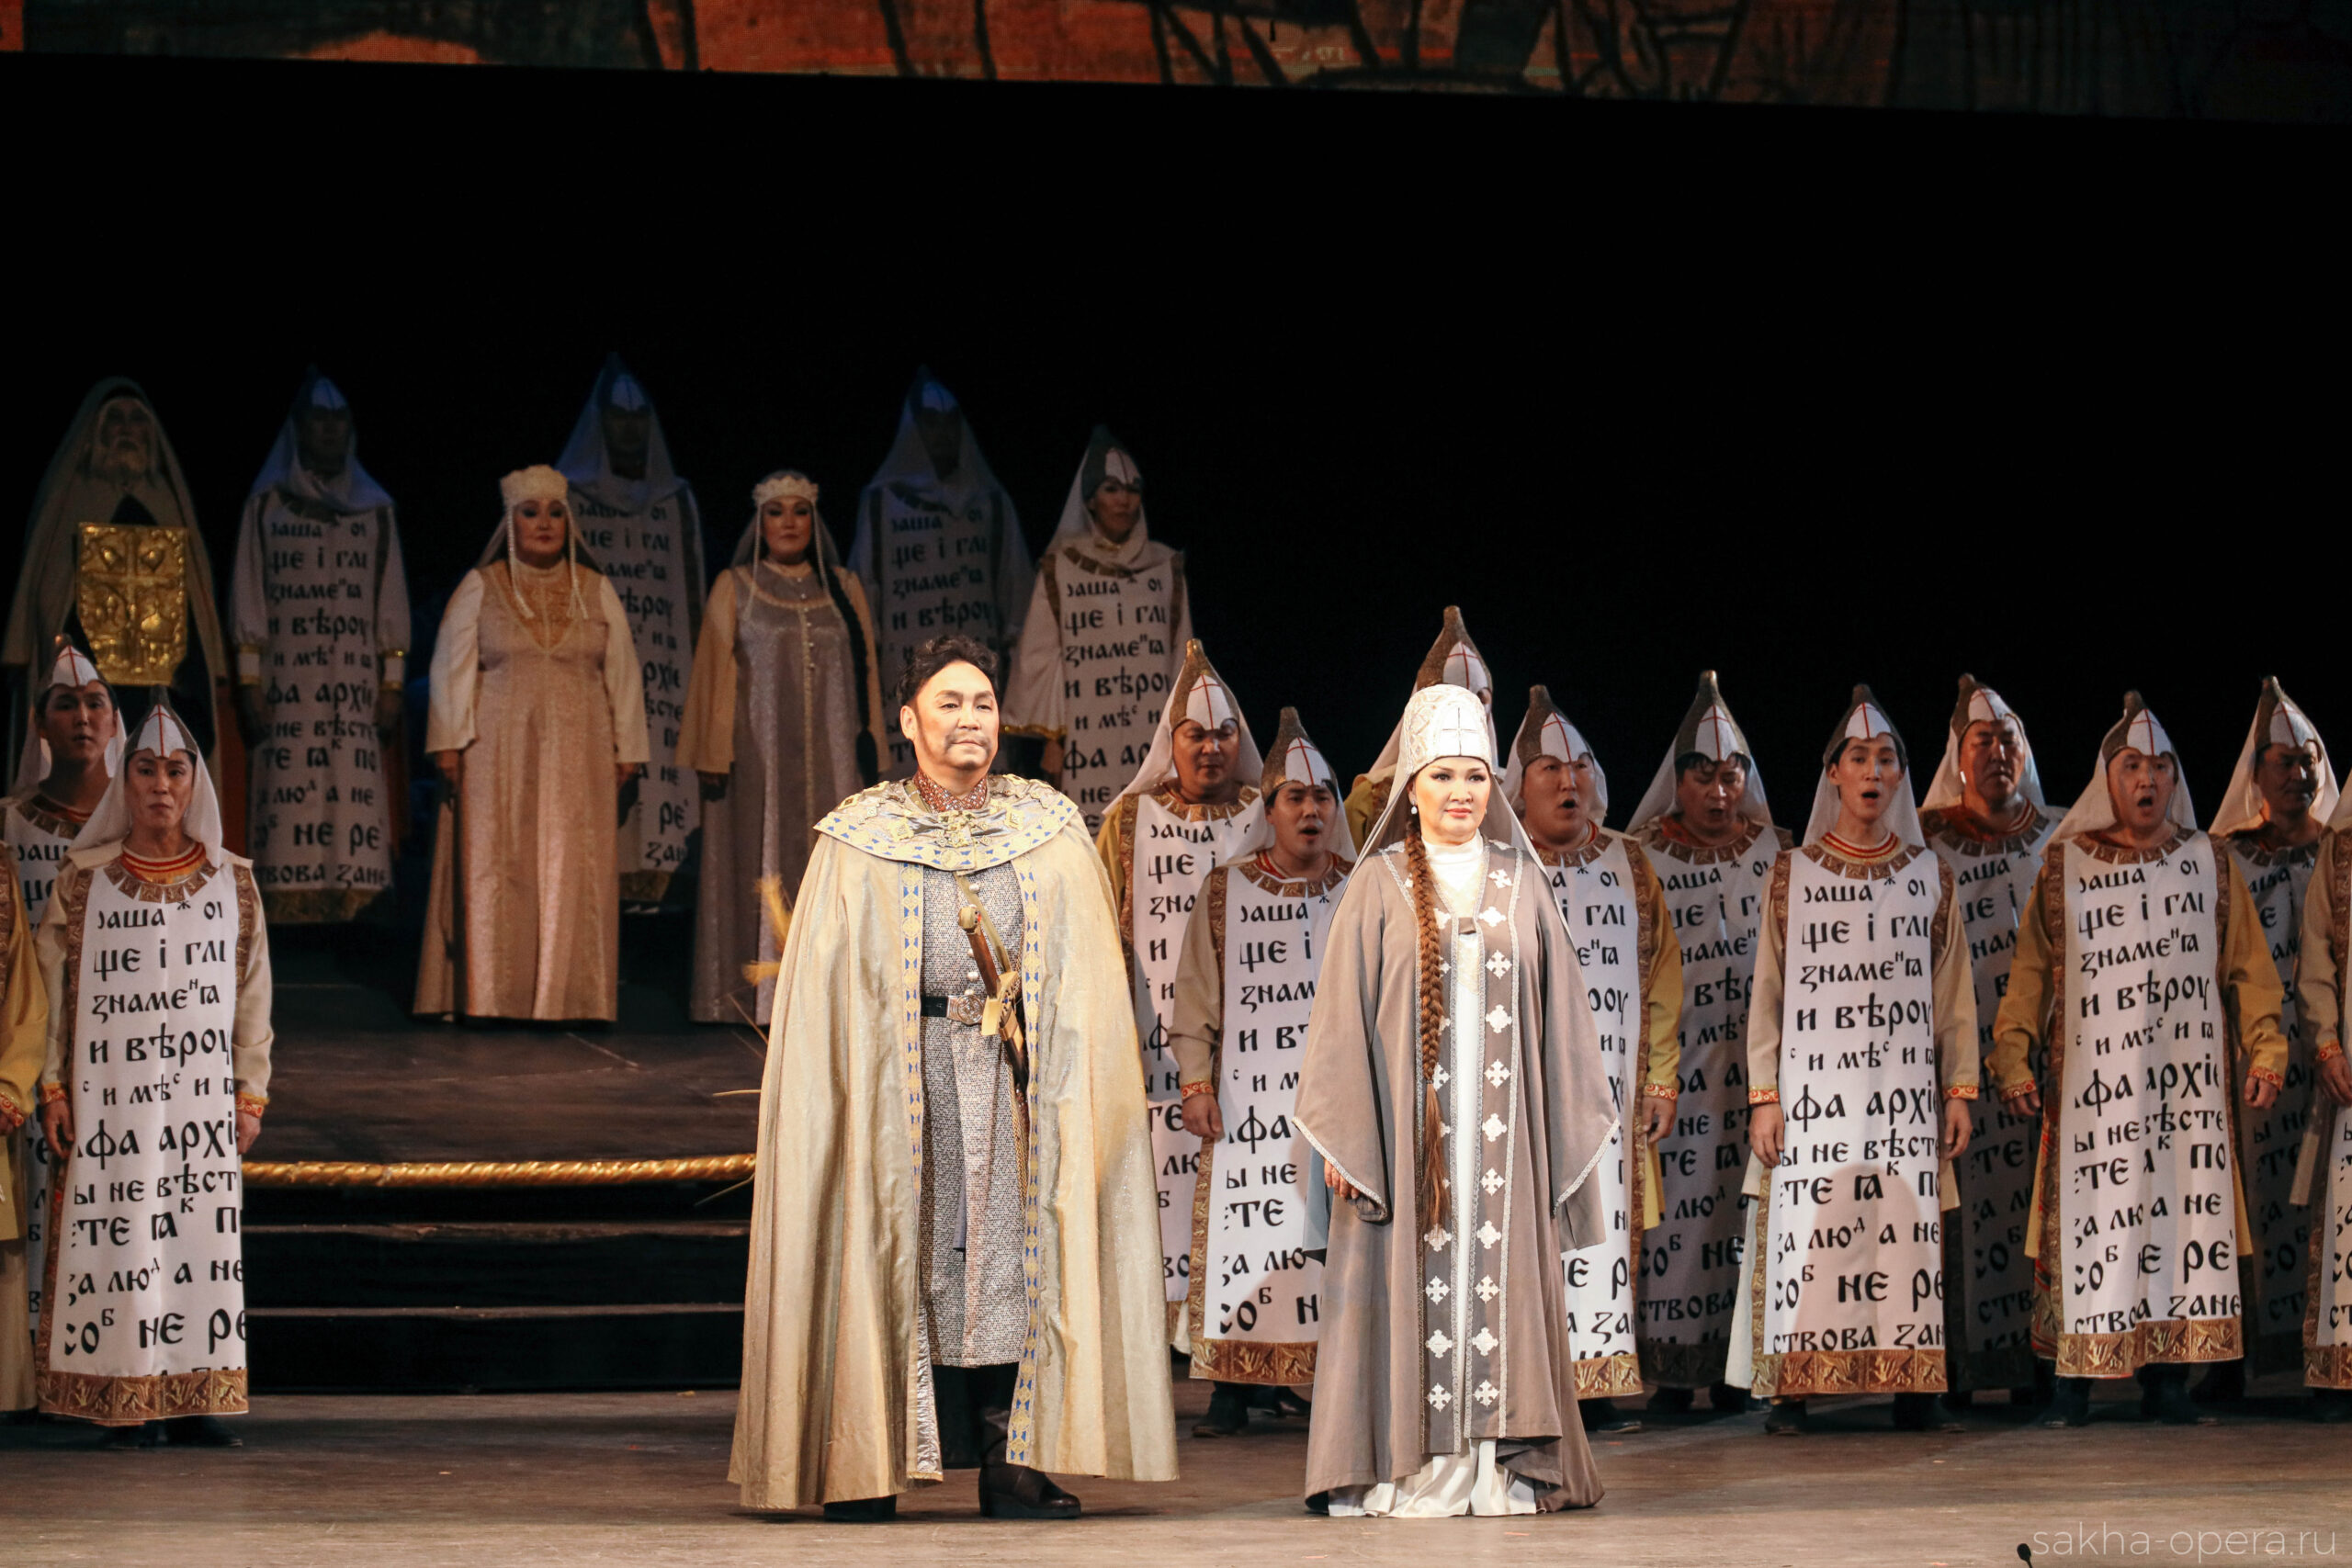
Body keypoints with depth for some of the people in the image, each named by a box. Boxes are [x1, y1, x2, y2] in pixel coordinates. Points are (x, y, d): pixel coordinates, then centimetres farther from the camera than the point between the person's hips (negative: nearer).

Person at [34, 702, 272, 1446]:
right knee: (119, 1237, -5)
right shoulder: (85, 880, 4)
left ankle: (193, 1399, 3)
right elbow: (55, 990, 4)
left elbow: (252, 994, 8)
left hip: (204, 1096, 1)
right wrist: (53, 1090, -2)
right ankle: (124, 1402, -1)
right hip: (112, 1096, -1)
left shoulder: (232, 881, 8)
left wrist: (250, 1096, 3)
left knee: (202, 1235, -1)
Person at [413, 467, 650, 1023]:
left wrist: (626, 748, 6)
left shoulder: (596, 591, 10)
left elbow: (622, 672, 11)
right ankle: (495, 993, 0)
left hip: (577, 756, 1)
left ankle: (568, 994, 2)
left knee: (572, 871, -3)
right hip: (499, 751, -1)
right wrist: (450, 743, -4)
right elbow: (452, 668, 3)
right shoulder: (480, 589, 5)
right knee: (496, 867, -4)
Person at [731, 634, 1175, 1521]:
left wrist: (1073, 1075, -3)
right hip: (900, 1073, -1)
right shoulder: (859, 838, 5)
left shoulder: (1049, 830, 9)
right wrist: (839, 1092, -6)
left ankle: (1012, 1467, 3)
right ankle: (863, 1469, 4)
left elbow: (1087, 977, 9)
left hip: (1016, 1075, 1)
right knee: (891, 1250, -3)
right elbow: (824, 984, 3)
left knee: (1013, 1250, -2)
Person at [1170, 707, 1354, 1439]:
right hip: (1249, 1095, 0)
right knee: (1239, 1235, -7)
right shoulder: (1225, 891, 8)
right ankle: (1235, 1383, -3)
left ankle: (1325, 1374, -1)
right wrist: (1195, 1084, -1)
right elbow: (1196, 997, 8)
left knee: (1334, 1231, -7)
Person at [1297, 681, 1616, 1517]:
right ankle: (1412, 1470, -1)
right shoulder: (1380, 885, 2)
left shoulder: (1520, 882, 10)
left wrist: (1566, 1128, 6)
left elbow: (1559, 1014, 11)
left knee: (1500, 1282, 1)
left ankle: (1500, 1466, 3)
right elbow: (1345, 1014, 0)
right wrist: (1344, 1137, -7)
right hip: (1406, 1127, -2)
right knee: (1415, 1283, -4)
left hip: (1501, 1130, 2)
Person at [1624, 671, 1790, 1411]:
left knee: (1744, 1202, 0)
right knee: (1678, 1203, -4)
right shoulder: (1643, 858, 1)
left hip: (1755, 1063, 2)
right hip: (1677, 1063, -2)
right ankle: (1675, 1367, 1)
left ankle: (1736, 1367, 7)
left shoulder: (1774, 853, 8)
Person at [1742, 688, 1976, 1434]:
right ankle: (1792, 1392, -5)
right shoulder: (1794, 874, 7)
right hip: (1814, 1086, -1)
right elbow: (1768, 990, 5)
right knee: (1808, 1228, -7)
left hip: (1905, 1090, 2)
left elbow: (1953, 993, 11)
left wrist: (1958, 1090, 4)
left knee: (1908, 1228, -3)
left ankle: (1912, 1389, -1)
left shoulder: (1929, 875, 11)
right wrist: (1764, 1097, -2)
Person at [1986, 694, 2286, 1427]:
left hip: (2190, 1081, 1)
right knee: (2090, 1218, -6)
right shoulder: (2064, 868, 8)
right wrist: (2014, 1059, -2)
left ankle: (2167, 1378, 1)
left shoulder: (2209, 864, 11)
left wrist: (2265, 1052, 0)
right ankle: (2074, 1379, -3)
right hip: (2093, 1080, -1)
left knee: (2184, 1209, -3)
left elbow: (2248, 968, 10)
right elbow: (2031, 971, 7)